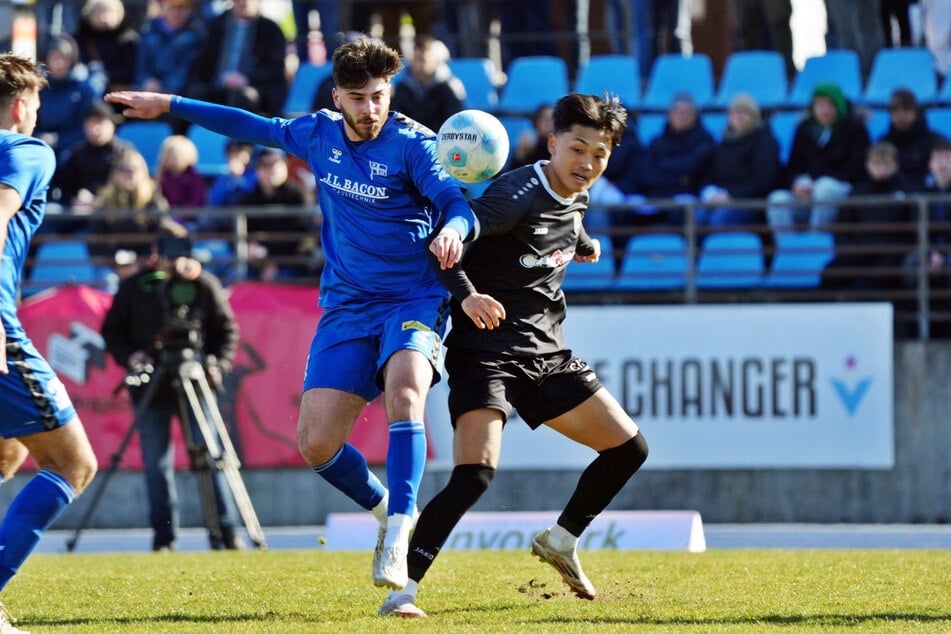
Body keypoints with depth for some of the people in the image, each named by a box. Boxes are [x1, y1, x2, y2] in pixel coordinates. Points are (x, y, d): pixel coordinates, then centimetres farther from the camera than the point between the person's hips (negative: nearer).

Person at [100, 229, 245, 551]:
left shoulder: (204, 285, 2)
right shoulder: (134, 288, 3)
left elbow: (227, 330, 8)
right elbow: (112, 331, 9)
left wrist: (218, 364, -7)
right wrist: (129, 357, -9)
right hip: (151, 388, 1)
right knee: (156, 464, 0)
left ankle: (227, 533, -1)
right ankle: (163, 538, 6)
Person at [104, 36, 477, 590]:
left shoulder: (412, 145, -10)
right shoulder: (319, 134, 6)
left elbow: (455, 203, -22)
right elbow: (255, 127, 22)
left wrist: (452, 232, -47)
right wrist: (169, 105, 24)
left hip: (413, 299, -5)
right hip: (347, 307, 5)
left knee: (404, 390, -35)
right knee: (315, 442, -6)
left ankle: (398, 538, -34)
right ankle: (387, 510, 22)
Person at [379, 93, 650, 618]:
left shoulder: (576, 198, 6)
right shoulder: (518, 194, -19)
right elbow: (445, 242, -30)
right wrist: (466, 296, -46)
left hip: (546, 355, 8)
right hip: (487, 351, -8)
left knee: (629, 447, 9)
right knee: (474, 475, -25)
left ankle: (561, 540, 30)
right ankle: (403, 590, -23)